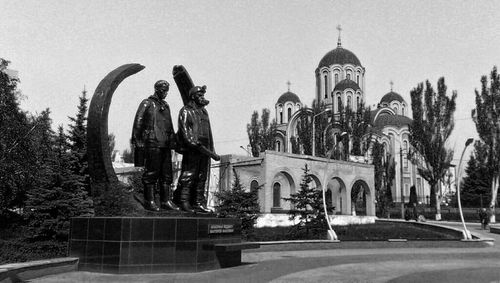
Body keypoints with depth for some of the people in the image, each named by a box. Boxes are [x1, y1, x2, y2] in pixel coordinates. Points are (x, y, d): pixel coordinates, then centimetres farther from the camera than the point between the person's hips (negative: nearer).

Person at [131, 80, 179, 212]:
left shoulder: (166, 106, 20)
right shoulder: (147, 103, -2)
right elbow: (138, 123, -6)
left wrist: (173, 140, 19)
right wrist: (137, 141, -11)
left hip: (165, 145, 7)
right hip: (152, 144, -7)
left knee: (166, 174, 7)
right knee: (151, 173, -4)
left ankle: (166, 201, 12)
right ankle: (149, 201, 3)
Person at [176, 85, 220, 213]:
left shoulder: (204, 111, 19)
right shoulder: (185, 111, -3)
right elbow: (185, 132, -12)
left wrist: (211, 151, 13)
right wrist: (196, 144, -22)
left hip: (204, 151, 7)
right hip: (191, 151, -7)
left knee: (202, 178, 7)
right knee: (188, 177, -6)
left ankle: (199, 203, 12)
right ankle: (184, 203, 0)